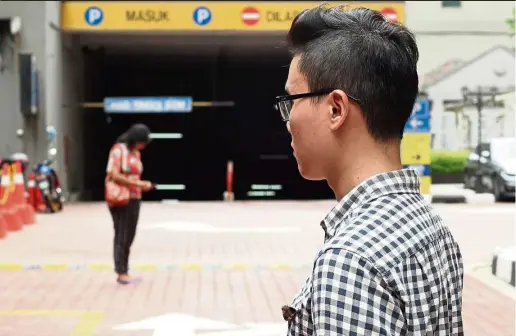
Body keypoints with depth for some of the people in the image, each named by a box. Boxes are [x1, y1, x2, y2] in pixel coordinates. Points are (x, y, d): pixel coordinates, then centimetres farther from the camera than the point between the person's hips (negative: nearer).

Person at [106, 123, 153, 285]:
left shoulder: (136, 153, 14)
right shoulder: (119, 150, -10)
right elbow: (114, 175, -18)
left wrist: (143, 185, 3)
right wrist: (137, 183, -19)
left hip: (134, 199, 8)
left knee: (129, 237, 10)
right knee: (121, 236, -1)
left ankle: (125, 272, 16)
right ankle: (121, 273, 5)